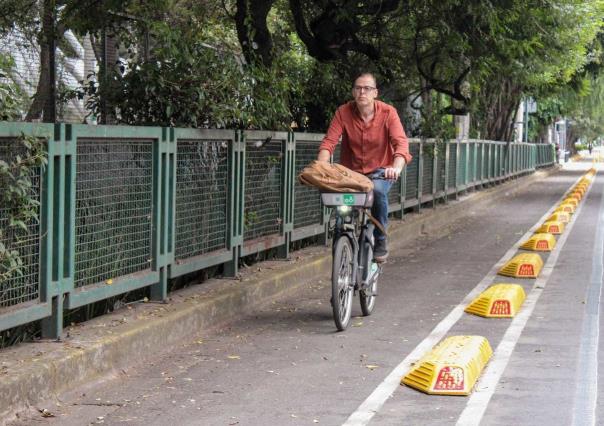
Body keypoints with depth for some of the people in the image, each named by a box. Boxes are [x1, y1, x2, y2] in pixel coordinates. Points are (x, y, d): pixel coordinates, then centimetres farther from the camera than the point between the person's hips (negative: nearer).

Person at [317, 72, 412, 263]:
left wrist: (397, 167, -44)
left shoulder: (387, 113, -13)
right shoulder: (344, 112, -9)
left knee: (378, 190, -34)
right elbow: (329, 141, -17)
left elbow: (401, 142, -24)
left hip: (380, 171, -2)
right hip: (351, 172, 2)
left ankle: (380, 240, -15)